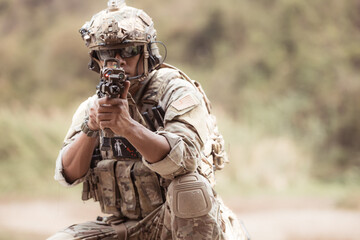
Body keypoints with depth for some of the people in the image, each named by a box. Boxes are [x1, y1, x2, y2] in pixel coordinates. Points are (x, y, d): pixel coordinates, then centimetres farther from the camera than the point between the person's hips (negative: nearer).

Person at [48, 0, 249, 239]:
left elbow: (183, 159, -27)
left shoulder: (177, 93, -8)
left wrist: (128, 126, -41)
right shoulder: (92, 106, 6)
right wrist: (90, 127, -23)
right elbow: (69, 174, -5)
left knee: (188, 187, -34)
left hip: (174, 220, -4)